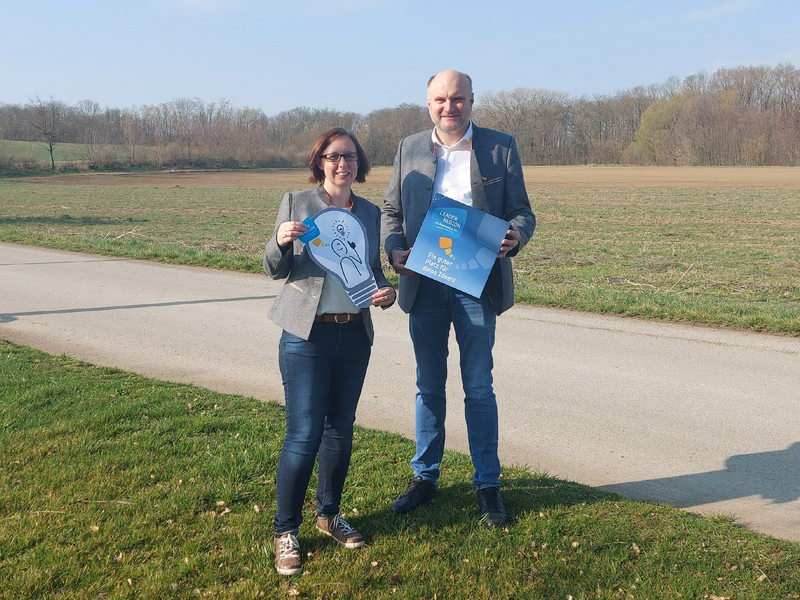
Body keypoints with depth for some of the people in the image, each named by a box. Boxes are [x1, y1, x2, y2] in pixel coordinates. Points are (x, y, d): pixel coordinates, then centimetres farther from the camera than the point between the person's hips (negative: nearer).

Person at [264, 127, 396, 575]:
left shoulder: (371, 213, 9)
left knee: (341, 431, 13)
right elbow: (276, 270, 1)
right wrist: (280, 242, -21)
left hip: (355, 336, 4)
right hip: (307, 336, -4)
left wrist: (386, 289, -5)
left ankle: (330, 514, 32)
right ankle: (286, 531, 12)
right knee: (304, 435, -5)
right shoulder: (296, 203, 0)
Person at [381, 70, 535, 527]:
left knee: (479, 388, 5)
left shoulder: (500, 147, 1)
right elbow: (392, 209, 13)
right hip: (424, 284, 3)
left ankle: (488, 484, 19)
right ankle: (425, 476, 27)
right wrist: (395, 248, -7)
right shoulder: (409, 150, 8)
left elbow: (522, 211, 1)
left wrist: (515, 237, -22)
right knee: (429, 386, 13)